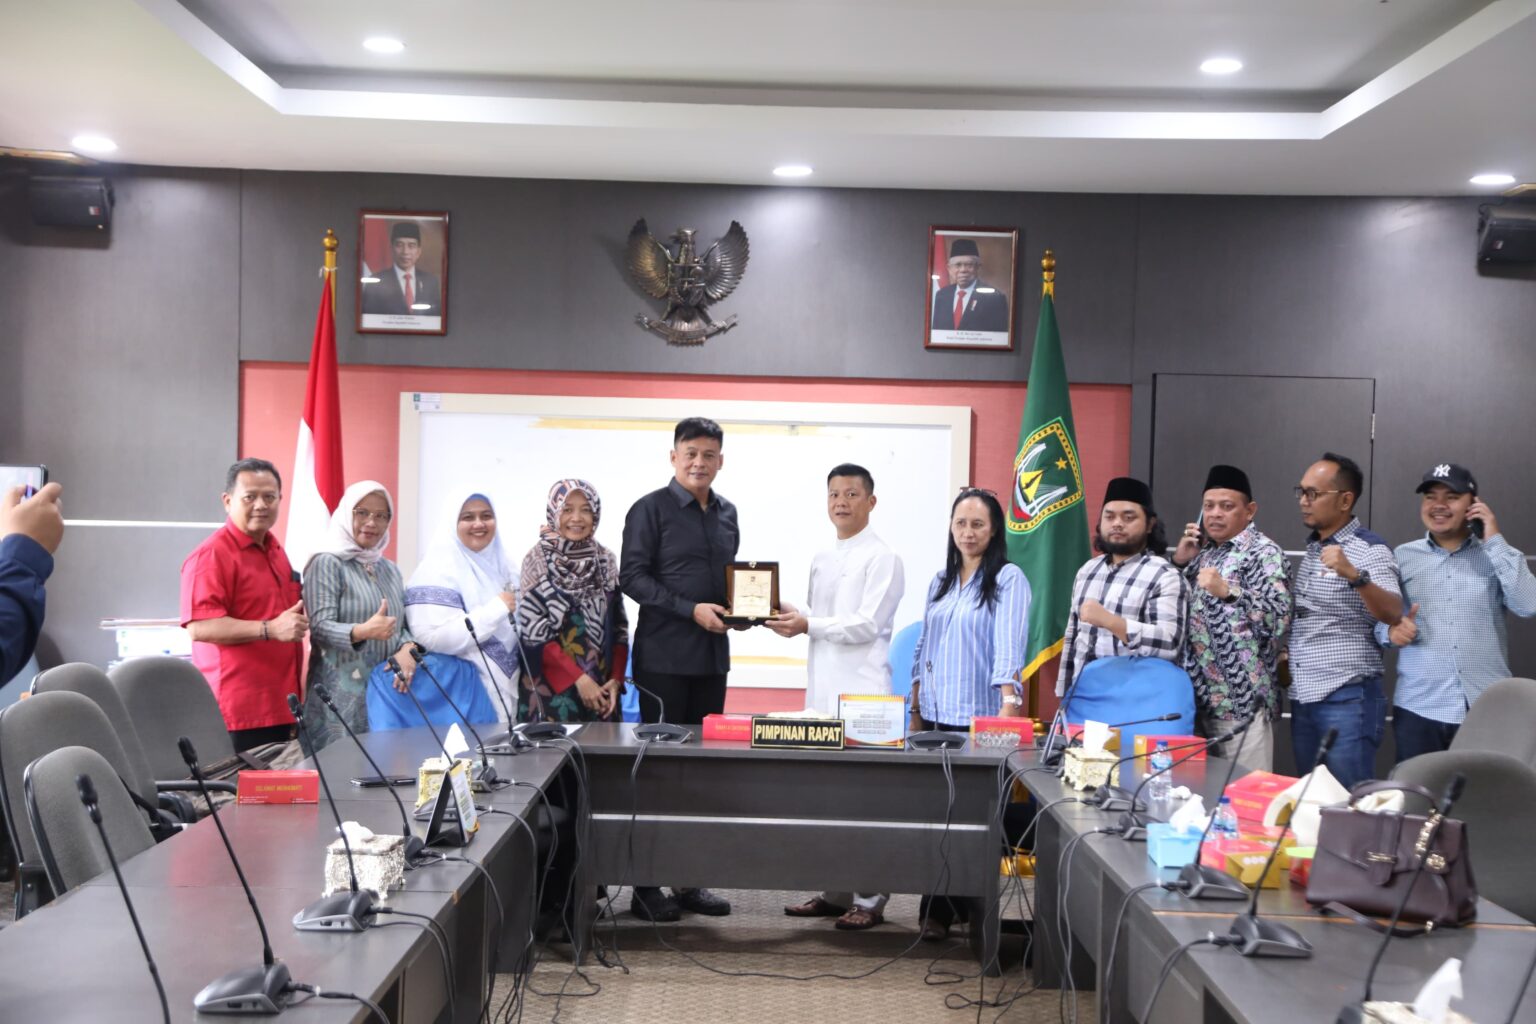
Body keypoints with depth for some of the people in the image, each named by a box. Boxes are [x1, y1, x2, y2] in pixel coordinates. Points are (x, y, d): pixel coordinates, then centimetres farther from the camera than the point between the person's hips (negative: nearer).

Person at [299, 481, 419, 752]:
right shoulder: (326, 563, -5)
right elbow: (320, 627, -14)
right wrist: (363, 631, -32)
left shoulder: (390, 569, 16)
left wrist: (408, 649, -8)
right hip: (342, 695, -6)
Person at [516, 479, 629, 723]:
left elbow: (619, 627, 9)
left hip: (601, 688, 4)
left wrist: (616, 679, -4)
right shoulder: (538, 559, -4)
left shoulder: (606, 560, 7)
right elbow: (534, 631, -9)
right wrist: (579, 678, -15)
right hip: (553, 688, -4)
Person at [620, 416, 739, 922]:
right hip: (664, 657, -6)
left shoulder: (726, 513, 15)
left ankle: (691, 880, 14)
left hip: (712, 655, 6)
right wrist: (691, 609, -16)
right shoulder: (650, 509, -3)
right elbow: (632, 576, -10)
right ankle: (646, 885, 4)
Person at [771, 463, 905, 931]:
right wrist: (791, 621, 3)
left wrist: (808, 623, -11)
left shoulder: (883, 558, -5)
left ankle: (869, 899, 0)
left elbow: (866, 624, -12)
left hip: (862, 691, -7)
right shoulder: (821, 560, 18)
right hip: (822, 688, 7)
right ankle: (833, 892, 17)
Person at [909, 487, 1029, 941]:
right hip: (936, 715, 5)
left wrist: (1009, 707, -26)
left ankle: (971, 905, 9)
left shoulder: (1008, 579, -4)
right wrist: (916, 711, 14)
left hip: (979, 716, -5)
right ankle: (938, 907, 9)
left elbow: (1008, 647, -15)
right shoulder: (941, 581, 15)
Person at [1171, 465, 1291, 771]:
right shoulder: (1203, 551, 15)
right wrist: (1179, 561, 6)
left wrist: (1228, 591, -26)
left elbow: (1279, 619, -17)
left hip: (1242, 700, -7)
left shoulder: (1263, 553, -7)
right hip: (1200, 696, 7)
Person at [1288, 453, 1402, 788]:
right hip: (1303, 700, 8)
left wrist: (1354, 575, -41)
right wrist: (1287, 657, 9)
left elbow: (1392, 614, -26)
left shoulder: (1370, 550, -10)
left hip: (1348, 701, -8)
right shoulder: (1312, 548, 13)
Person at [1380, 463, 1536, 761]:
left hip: (1487, 710, 0)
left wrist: (1494, 541, -7)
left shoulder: (1498, 555, 7)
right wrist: (1392, 631, -15)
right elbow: (1378, 619, 8)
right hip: (1418, 709, 1)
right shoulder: (1402, 557, 9)